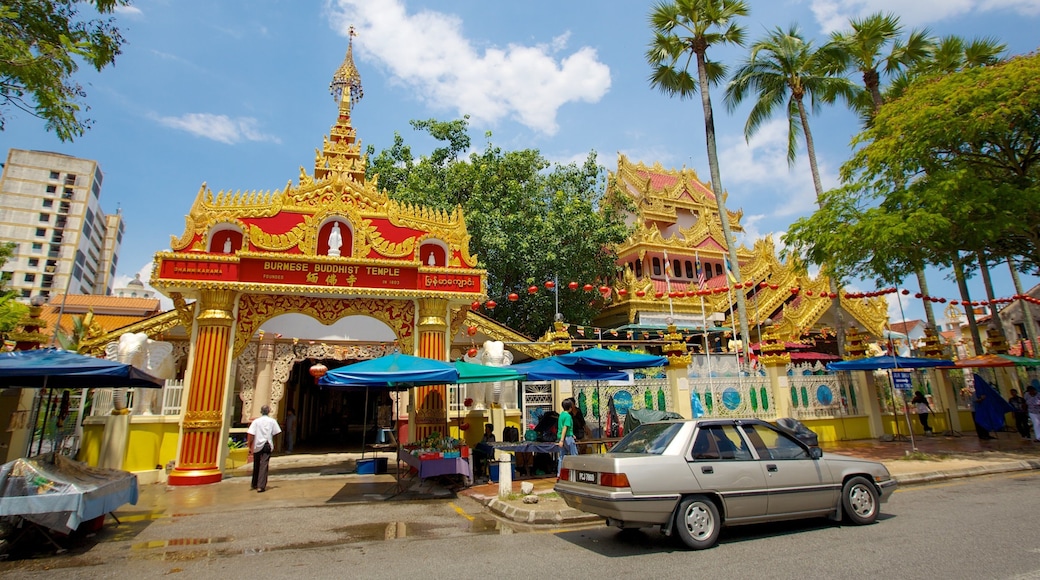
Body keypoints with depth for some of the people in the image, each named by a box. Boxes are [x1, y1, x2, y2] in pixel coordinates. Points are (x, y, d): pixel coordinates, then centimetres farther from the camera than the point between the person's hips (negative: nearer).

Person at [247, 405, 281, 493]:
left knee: (256, 465, 17)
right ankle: (261, 486, -12)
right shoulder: (272, 421, 0)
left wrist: (249, 445, 1)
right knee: (264, 465, -4)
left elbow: (250, 434, -7)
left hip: (257, 446, 2)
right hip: (267, 445, -2)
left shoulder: (256, 421, 0)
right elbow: (276, 433, 2)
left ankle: (254, 484, 31)